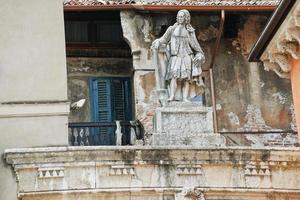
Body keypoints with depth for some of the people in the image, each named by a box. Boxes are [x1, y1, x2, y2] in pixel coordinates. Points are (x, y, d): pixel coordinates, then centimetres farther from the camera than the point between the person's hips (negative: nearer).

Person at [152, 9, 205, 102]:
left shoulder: (190, 31, 13)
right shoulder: (172, 29, 12)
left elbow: (195, 45, 12)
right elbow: (164, 38, 9)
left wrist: (200, 55, 3)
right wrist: (158, 42, -10)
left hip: (186, 56, 1)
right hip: (175, 56, -1)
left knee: (186, 78, -7)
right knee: (174, 75, -17)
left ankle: (185, 98, -12)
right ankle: (172, 96, -26)